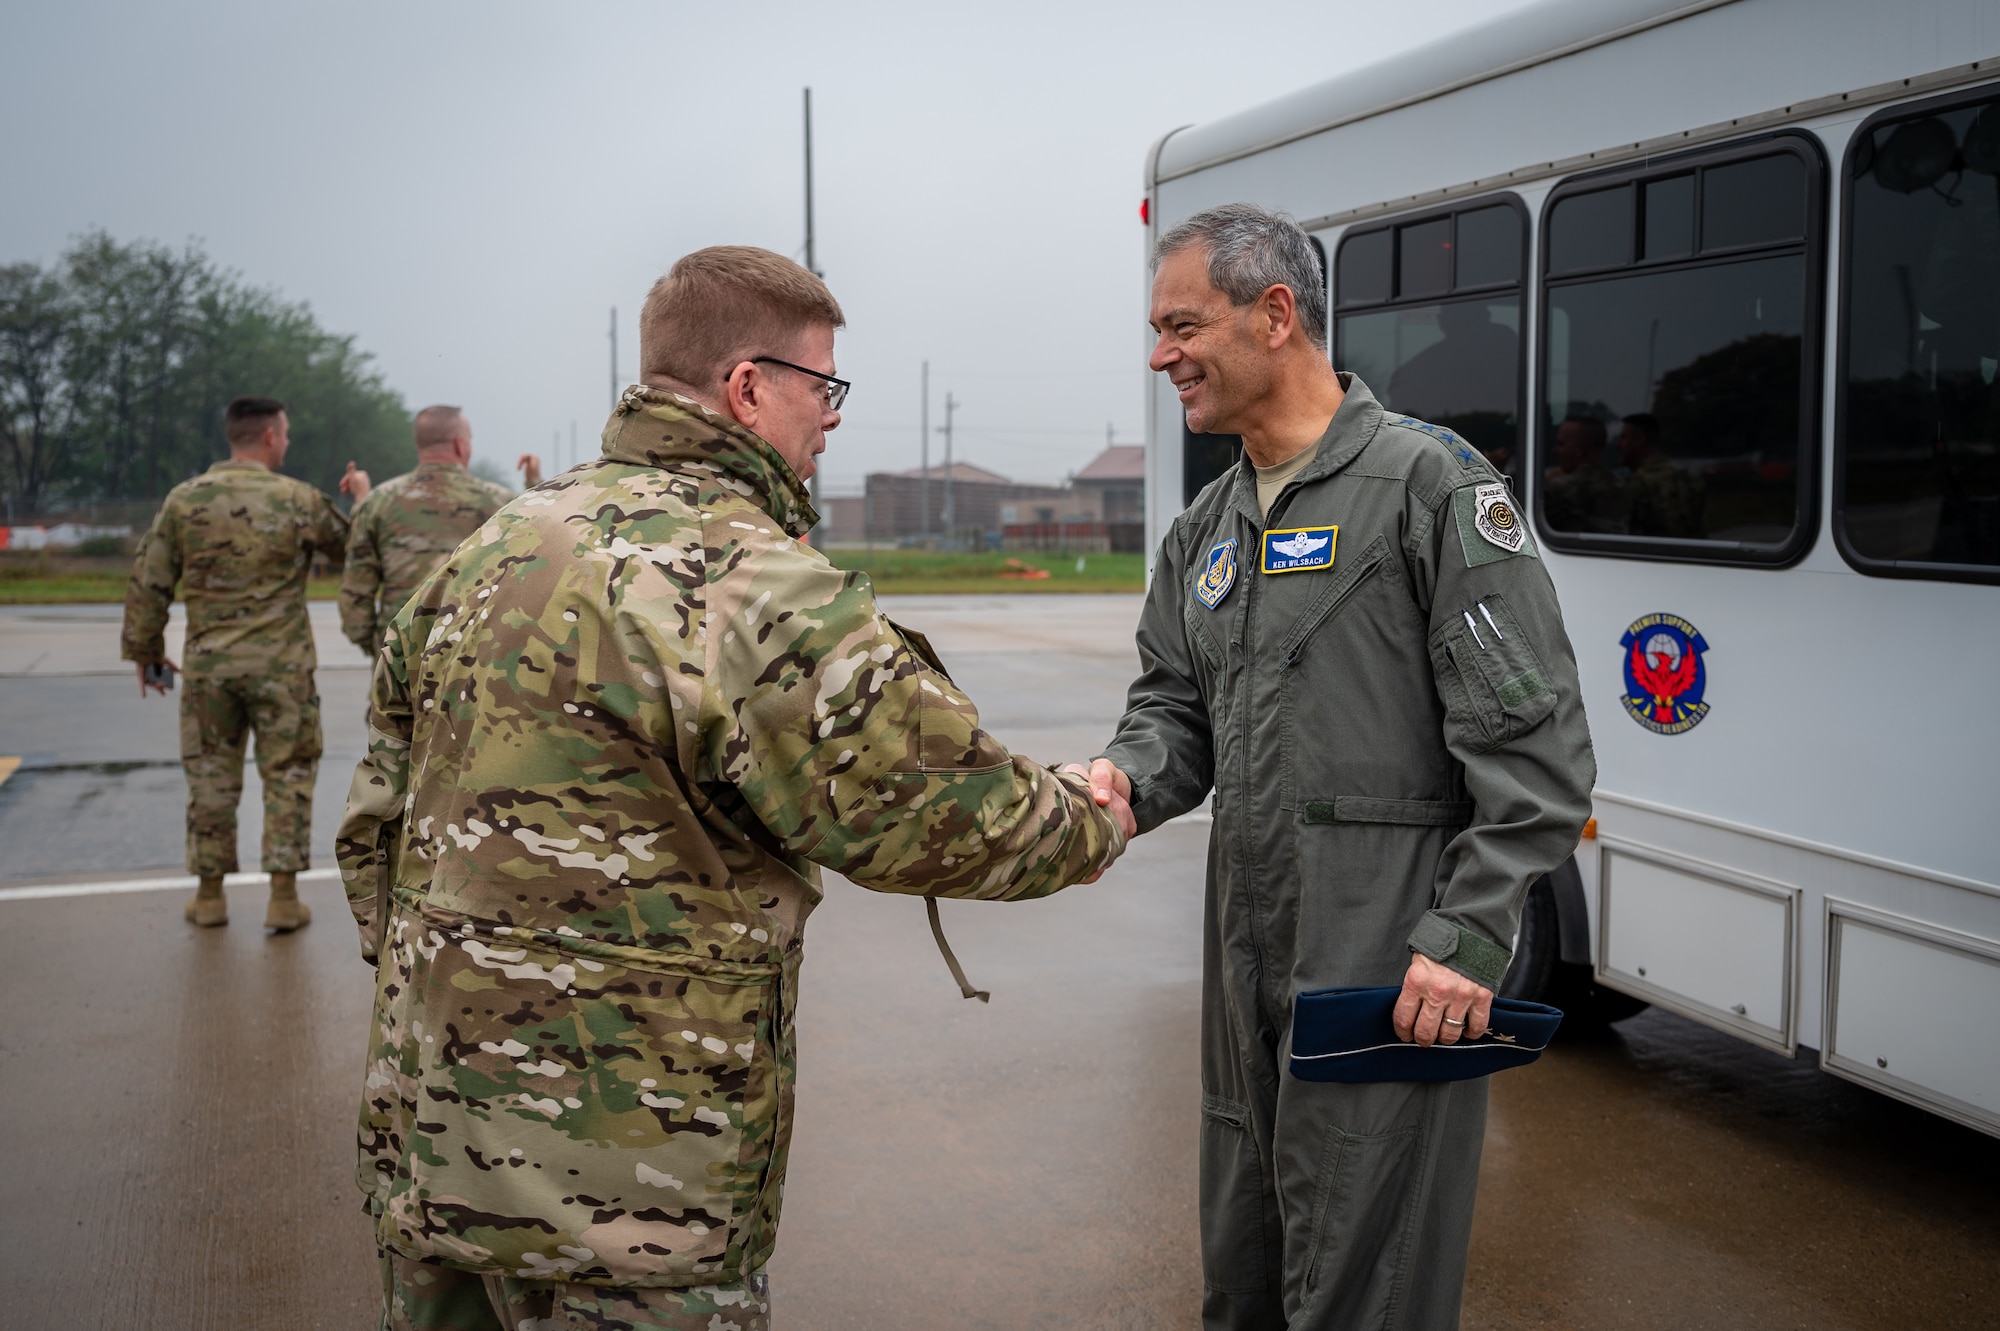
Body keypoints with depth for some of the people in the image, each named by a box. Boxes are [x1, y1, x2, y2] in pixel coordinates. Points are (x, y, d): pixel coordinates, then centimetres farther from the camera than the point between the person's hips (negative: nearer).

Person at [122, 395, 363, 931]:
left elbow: (148, 582, 3)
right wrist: (362, 496, 24)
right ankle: (284, 897, 7)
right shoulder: (298, 500, -7)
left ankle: (209, 895, 19)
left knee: (211, 776, 12)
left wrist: (146, 651, 14)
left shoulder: (184, 500, 0)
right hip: (281, 664, -2)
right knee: (288, 775, 7)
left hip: (208, 662, 2)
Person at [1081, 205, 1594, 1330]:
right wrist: (1126, 779, -6)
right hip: (1247, 952, 8)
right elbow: (1178, 704, 17)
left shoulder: (1429, 481, -10)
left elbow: (1534, 743, -13)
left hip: (1393, 965, -8)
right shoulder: (1206, 530, 15)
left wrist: (1469, 936, -17)